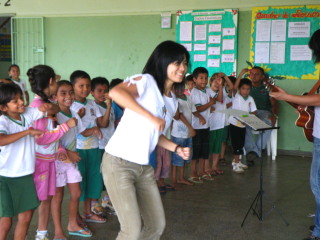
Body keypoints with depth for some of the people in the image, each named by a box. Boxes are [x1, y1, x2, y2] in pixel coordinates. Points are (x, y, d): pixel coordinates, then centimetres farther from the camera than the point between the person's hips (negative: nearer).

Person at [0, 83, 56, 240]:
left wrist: (48, 107, -14)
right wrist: (28, 131, -32)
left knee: (26, 217, 13)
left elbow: (54, 111, 11)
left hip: (25, 174, 6)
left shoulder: (28, 114, 2)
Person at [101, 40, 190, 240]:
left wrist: (177, 148, 4)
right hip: (119, 163, -9)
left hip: (143, 167, 9)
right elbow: (115, 92, -31)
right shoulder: (146, 81, -12)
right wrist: (151, 117, -28)